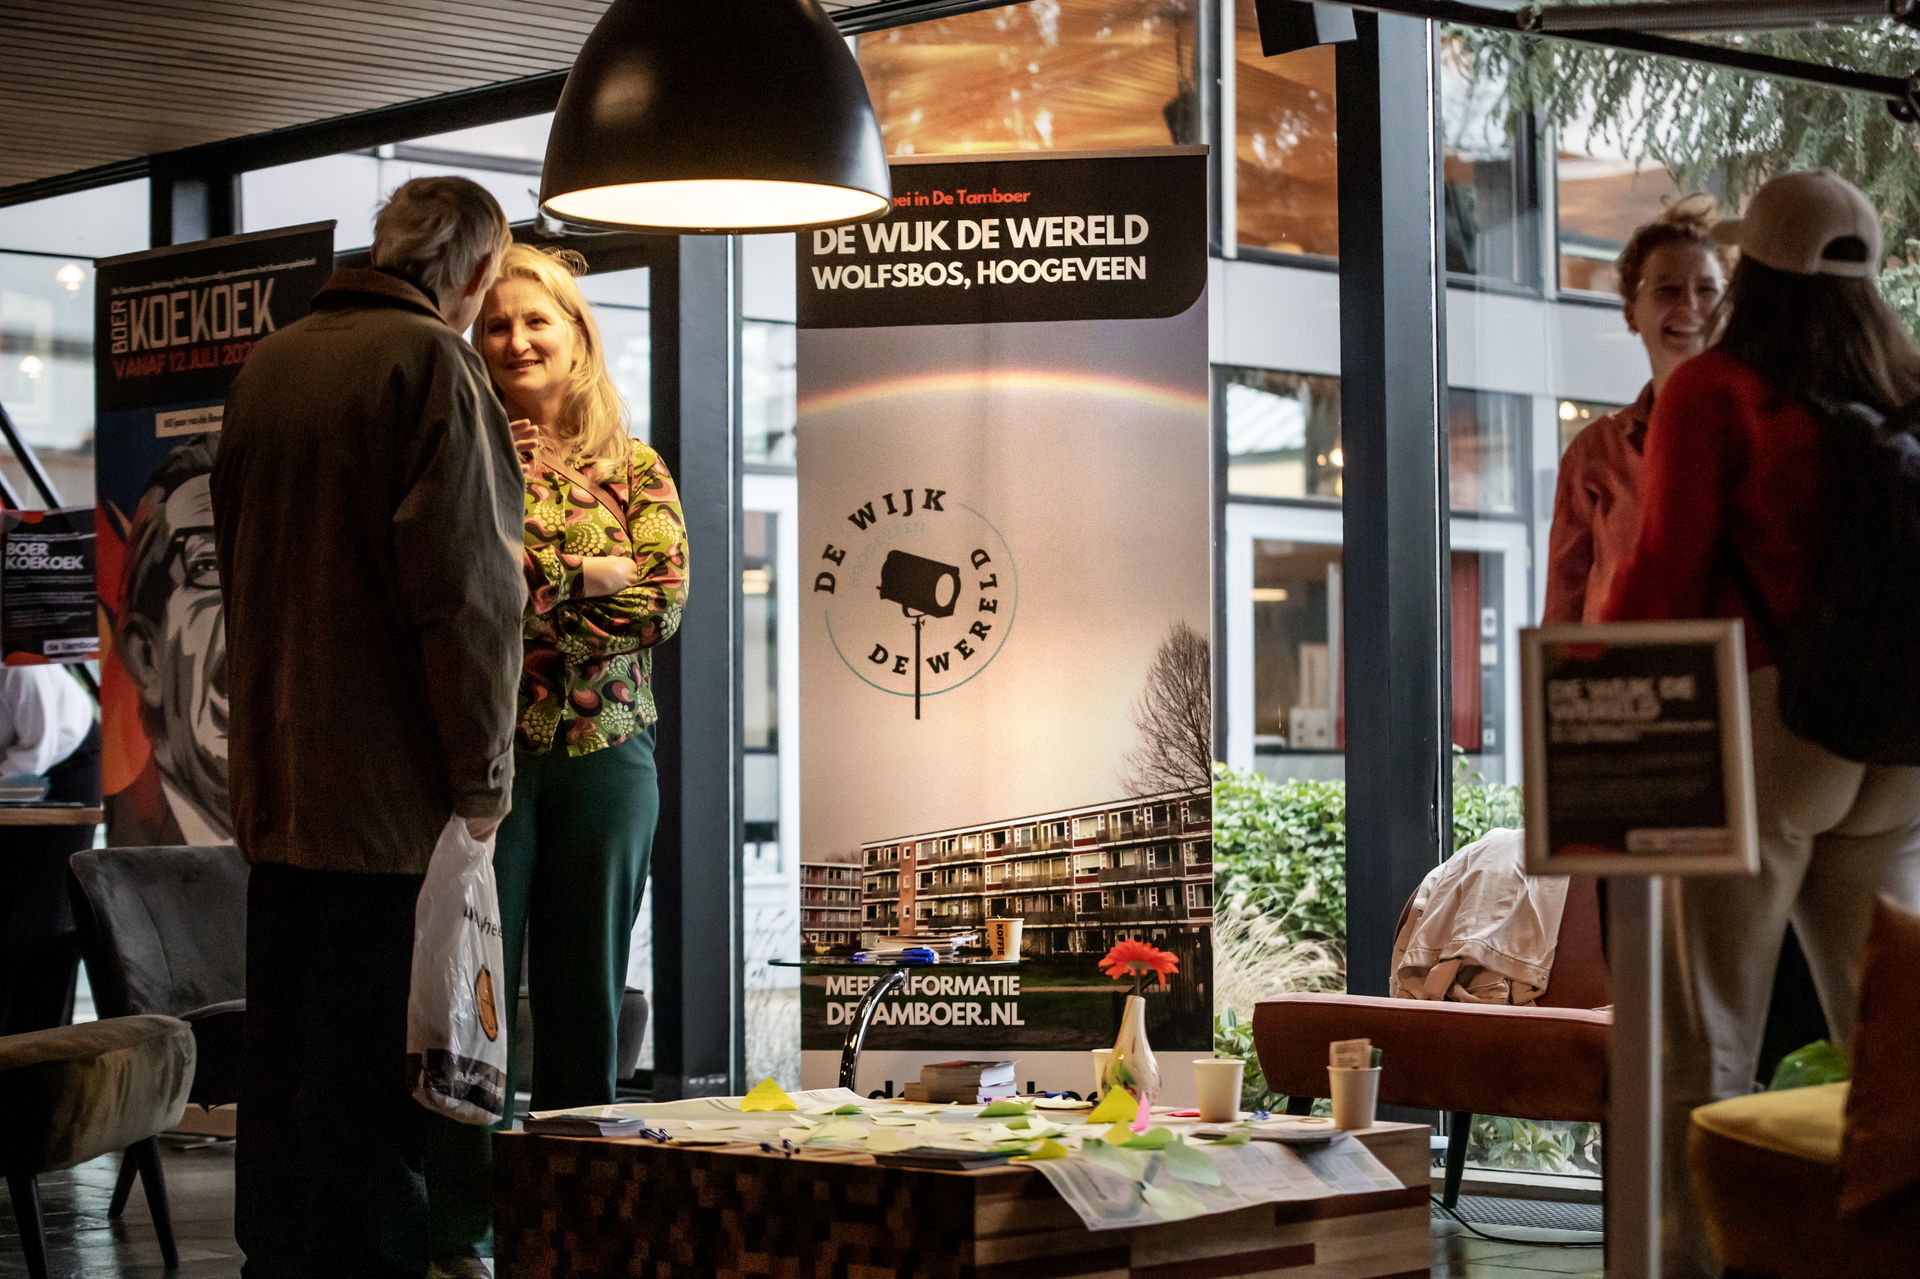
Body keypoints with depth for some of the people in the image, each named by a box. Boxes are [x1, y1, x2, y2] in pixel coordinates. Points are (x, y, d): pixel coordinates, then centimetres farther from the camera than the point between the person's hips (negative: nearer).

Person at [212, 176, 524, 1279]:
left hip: (278, 786, 8)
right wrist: (482, 781, -12)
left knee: (284, 1066, 15)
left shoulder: (269, 366, 14)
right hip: (394, 794, -8)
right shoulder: (433, 363, -11)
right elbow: (466, 588, -17)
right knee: (384, 1085, -4)